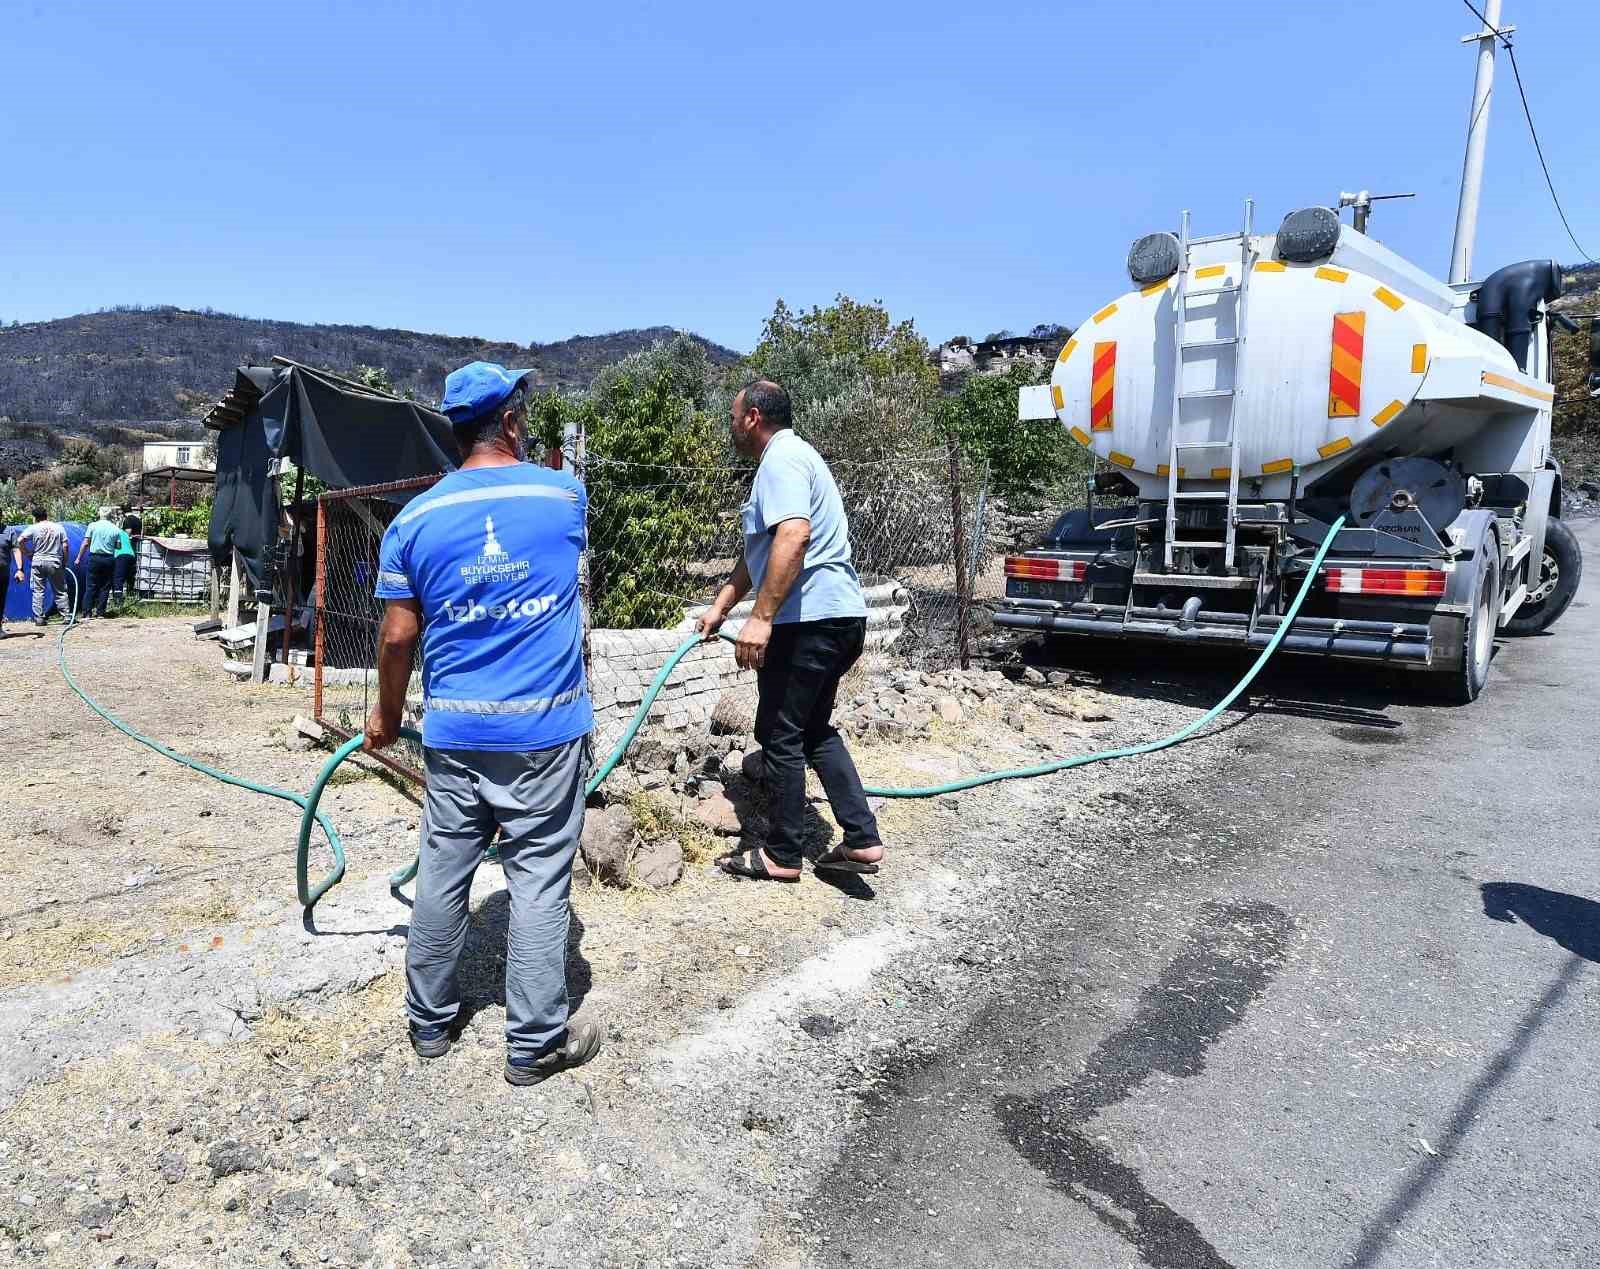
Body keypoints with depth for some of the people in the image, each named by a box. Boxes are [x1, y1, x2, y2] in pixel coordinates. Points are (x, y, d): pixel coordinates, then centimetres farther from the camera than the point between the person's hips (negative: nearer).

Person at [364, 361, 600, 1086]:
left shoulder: (414, 520, 1)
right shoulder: (566, 496, -1)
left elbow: (398, 637, 2)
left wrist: (386, 715, 18)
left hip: (454, 731, 3)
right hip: (546, 728, -2)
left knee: (443, 873, 15)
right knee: (538, 881, 4)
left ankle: (430, 1022, 32)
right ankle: (534, 1044, 15)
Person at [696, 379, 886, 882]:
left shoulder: (781, 459, -10)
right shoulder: (792, 456, 23)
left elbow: (793, 537, -28)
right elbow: (758, 553, 29)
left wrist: (761, 617, -29)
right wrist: (720, 606, 31)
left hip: (808, 620, -10)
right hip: (839, 616, 10)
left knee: (780, 735, 2)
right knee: (814, 728, 18)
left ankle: (781, 855, 14)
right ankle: (861, 839, 15)